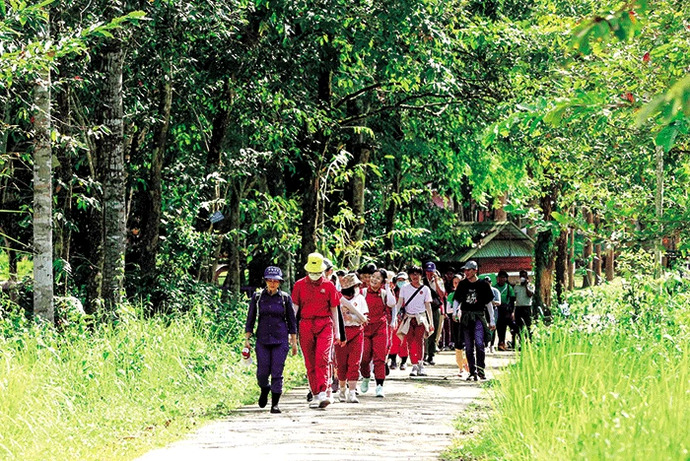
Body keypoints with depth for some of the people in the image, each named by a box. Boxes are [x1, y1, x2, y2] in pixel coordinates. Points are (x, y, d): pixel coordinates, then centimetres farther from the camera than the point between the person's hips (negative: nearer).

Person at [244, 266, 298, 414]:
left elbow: (291, 320, 8)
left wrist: (294, 342, 6)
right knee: (262, 372, -1)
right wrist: (247, 338, 3)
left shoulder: (285, 298, 3)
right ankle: (264, 390, 32)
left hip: (280, 340, -1)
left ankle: (275, 404, 1)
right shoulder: (257, 297, 4)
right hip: (262, 340, 1)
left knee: (277, 372, -5)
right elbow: (250, 319, 8)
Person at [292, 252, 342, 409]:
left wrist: (337, 331, 11)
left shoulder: (328, 286, 7)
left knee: (322, 358, -18)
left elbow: (334, 309, 11)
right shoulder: (299, 285, 8)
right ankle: (315, 395, 12)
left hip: (325, 325, -2)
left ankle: (323, 393, -23)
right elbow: (294, 308, 8)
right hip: (306, 326, 2)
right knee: (310, 362, 4)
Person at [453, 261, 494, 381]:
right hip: (465, 316, 3)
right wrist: (455, 311, -4)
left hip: (478, 316, -3)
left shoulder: (483, 285, 4)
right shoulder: (462, 285, 10)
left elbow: (489, 303, 8)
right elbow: (456, 300, 14)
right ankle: (472, 372, 9)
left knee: (479, 344, -17)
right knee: (468, 347, 4)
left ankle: (481, 370, -12)